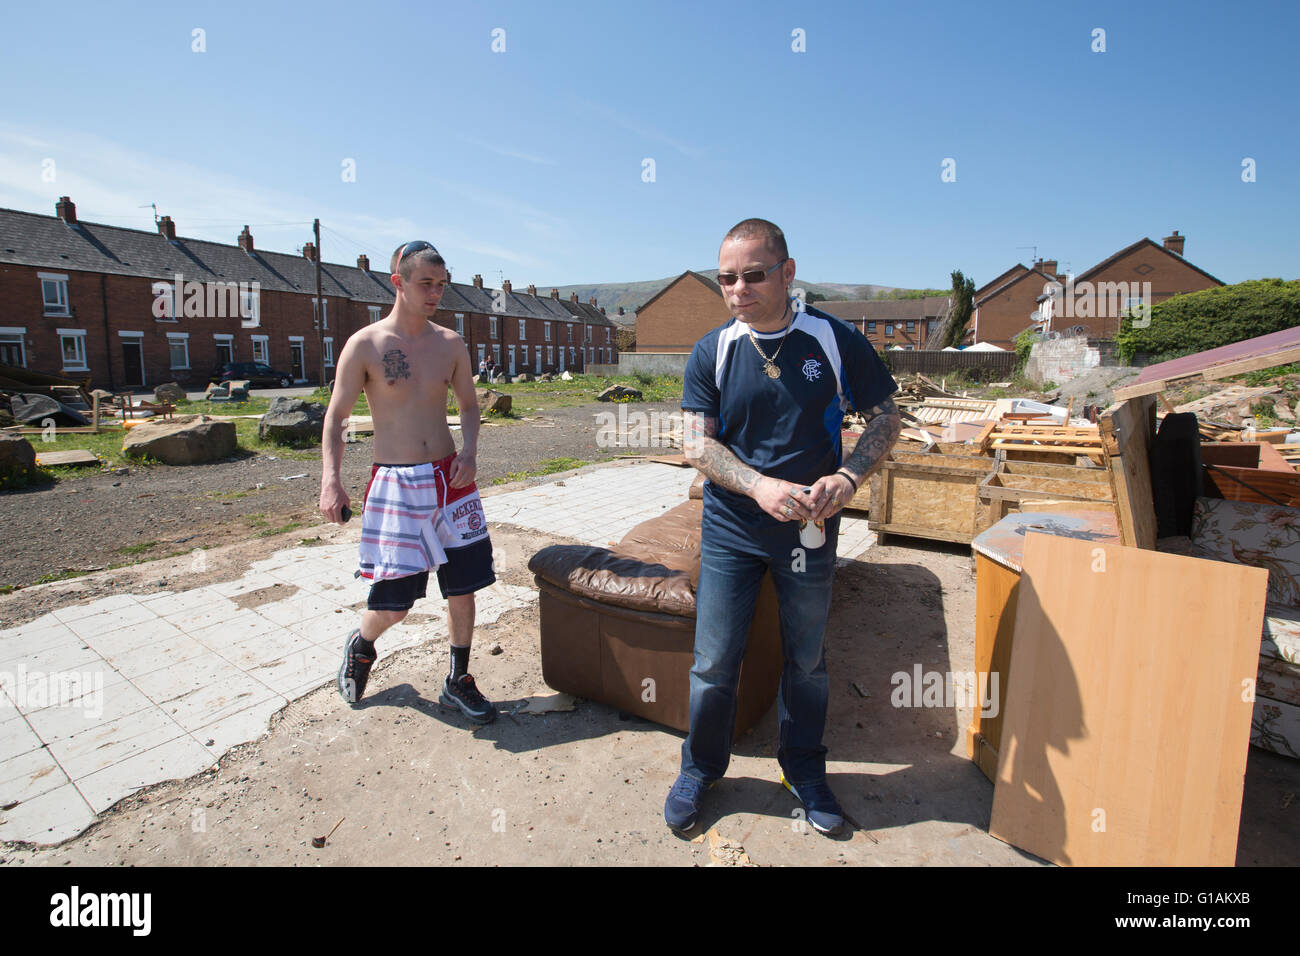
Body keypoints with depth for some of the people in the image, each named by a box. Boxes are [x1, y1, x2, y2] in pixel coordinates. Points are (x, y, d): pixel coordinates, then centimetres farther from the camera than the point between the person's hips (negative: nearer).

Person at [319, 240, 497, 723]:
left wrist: (469, 450, -5)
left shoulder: (451, 344, 5)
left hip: (450, 478, 4)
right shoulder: (364, 346, -5)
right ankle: (361, 645, 36)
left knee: (463, 585, 6)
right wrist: (331, 480, -13)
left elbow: (469, 405, 14)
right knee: (393, 601, 0)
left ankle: (458, 682, 25)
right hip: (394, 483, -3)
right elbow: (336, 416, -2)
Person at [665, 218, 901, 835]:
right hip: (731, 532, 0)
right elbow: (696, 442, -8)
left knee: (807, 661, 16)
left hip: (809, 532, 0)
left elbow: (886, 417, 0)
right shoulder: (711, 352, -4)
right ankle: (700, 768, 33)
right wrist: (760, 486, -24)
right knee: (713, 664, 8)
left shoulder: (837, 341, -6)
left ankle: (804, 770, 40)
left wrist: (848, 477, -18)